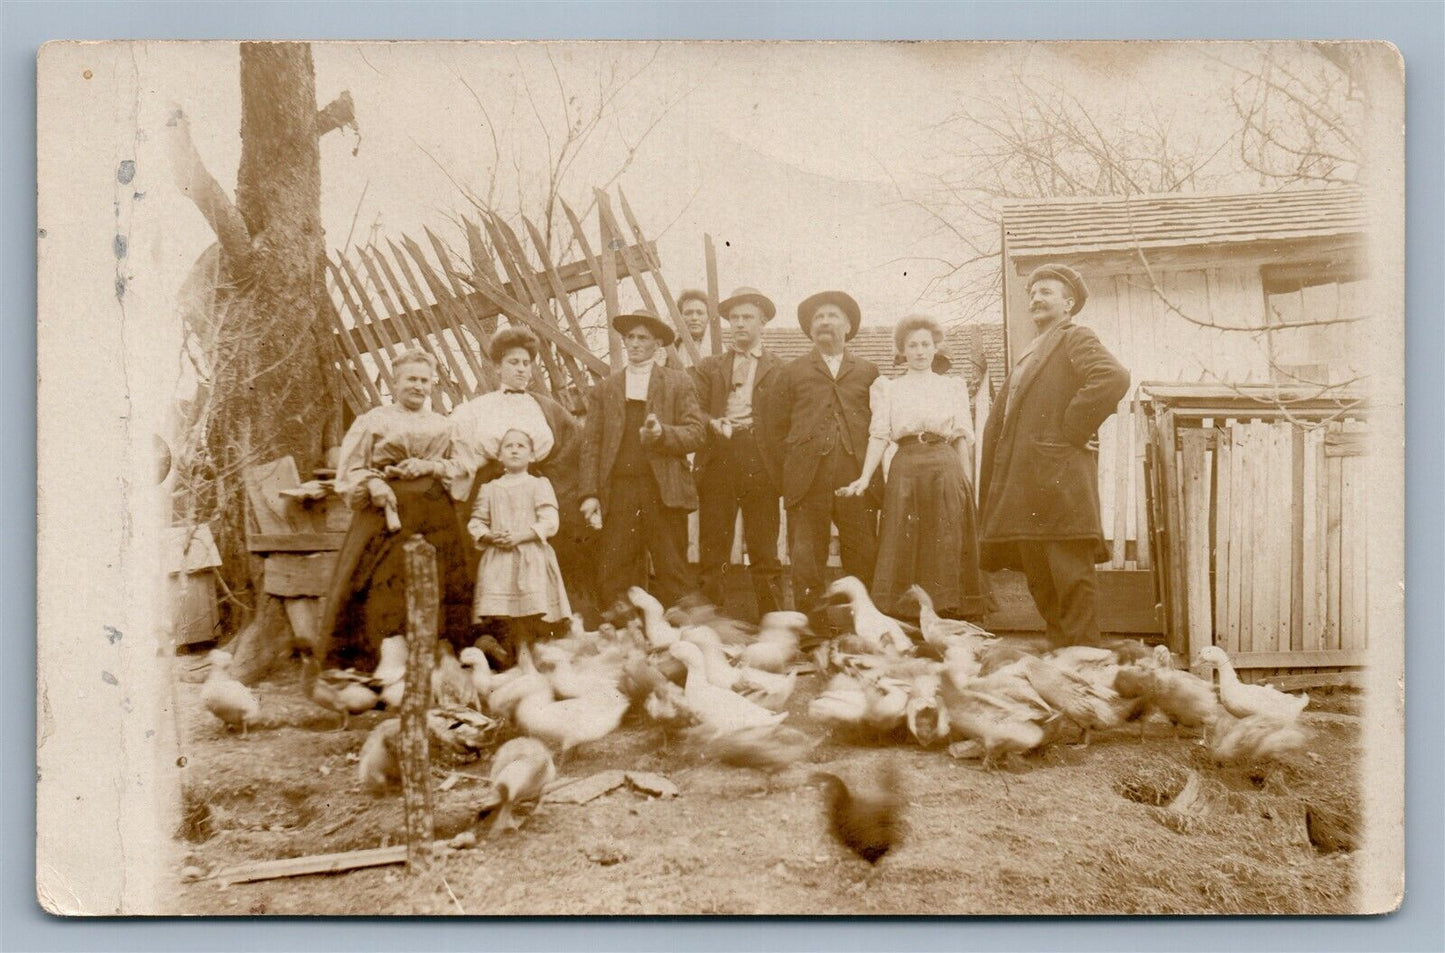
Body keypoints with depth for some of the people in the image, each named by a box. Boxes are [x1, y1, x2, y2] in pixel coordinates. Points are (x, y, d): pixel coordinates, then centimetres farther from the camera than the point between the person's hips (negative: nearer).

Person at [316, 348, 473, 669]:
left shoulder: (443, 426, 17)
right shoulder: (374, 420, 9)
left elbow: (462, 468, 11)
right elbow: (350, 470, 5)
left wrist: (430, 466, -6)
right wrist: (375, 486, -14)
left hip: (436, 512, 3)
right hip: (385, 510, -2)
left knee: (445, 585, -5)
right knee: (383, 584, -10)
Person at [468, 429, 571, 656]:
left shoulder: (539, 485, 5)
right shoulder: (489, 489, 15)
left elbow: (550, 522, -4)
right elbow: (475, 522, 12)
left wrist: (519, 536, -14)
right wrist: (490, 537, -8)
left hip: (531, 561, -2)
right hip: (497, 561, 2)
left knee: (531, 618, -10)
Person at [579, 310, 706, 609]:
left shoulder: (679, 383, 10)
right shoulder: (604, 389, 15)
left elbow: (695, 435, 3)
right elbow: (591, 445, 9)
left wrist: (662, 433, -16)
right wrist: (590, 494, -1)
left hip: (664, 492, -1)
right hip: (618, 491, 2)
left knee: (673, 576, -1)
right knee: (614, 578, -2)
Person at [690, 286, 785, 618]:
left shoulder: (778, 370, 12)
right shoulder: (708, 367, 18)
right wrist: (714, 424, -11)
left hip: (761, 463, -1)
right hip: (716, 462, 2)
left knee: (765, 553, -2)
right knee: (713, 554, -1)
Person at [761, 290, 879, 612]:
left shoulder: (868, 372, 15)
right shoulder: (792, 373, 13)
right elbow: (776, 428, 13)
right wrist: (795, 460, 5)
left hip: (858, 476, 1)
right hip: (808, 481, 0)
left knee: (863, 557, 0)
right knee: (806, 559, -2)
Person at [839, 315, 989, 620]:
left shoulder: (953, 386, 15)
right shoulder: (888, 388, 12)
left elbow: (962, 437, 10)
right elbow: (879, 435, 3)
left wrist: (968, 482, -1)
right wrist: (865, 477, -10)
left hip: (946, 469, 1)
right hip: (904, 469, -1)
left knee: (946, 546, -2)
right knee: (903, 546, -3)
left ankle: (948, 611, 3)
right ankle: (905, 615, 1)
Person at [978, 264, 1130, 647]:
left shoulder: (1076, 339, 1)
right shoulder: (1028, 354, 27)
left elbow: (1114, 377, -20)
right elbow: (997, 423, 25)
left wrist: (1072, 429, -16)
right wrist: (988, 490, 15)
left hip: (1058, 480, -9)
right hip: (1023, 486, 9)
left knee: (1071, 578, -8)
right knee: (1041, 584, 10)